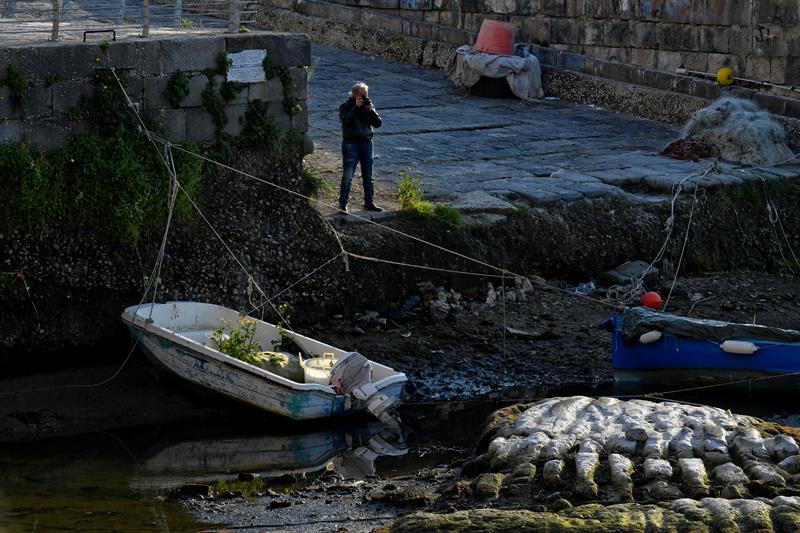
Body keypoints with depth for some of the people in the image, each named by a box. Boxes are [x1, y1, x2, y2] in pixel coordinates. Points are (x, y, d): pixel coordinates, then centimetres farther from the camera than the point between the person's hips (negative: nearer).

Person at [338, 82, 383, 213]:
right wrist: (356, 107, -23)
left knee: (368, 176, 10)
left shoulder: (368, 105, 8)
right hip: (351, 144, -4)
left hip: (366, 143, 5)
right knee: (347, 176, -5)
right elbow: (345, 121, -22)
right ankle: (342, 204, 0)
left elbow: (378, 123, 0)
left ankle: (369, 202, 20)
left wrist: (371, 110, -13)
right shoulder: (345, 107, -3)